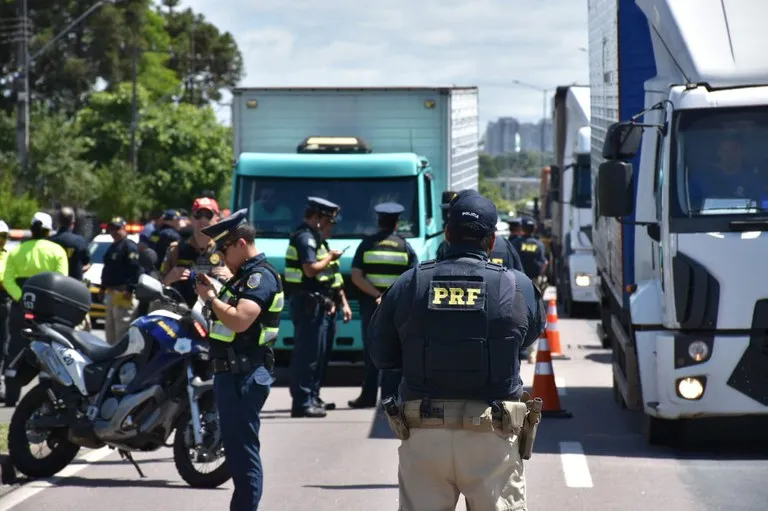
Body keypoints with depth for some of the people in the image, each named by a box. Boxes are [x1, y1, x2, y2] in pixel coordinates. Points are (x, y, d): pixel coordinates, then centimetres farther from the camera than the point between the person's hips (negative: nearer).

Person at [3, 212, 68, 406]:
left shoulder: (16, 251, 9)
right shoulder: (56, 250, 0)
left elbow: (8, 280, -6)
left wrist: (21, 297, -13)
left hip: (21, 305, 3)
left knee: (16, 351, 7)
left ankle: (11, 396, 6)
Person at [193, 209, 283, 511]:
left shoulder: (261, 276, -14)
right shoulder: (245, 275, 18)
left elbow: (239, 320, -27)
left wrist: (210, 298, -14)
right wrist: (214, 291, 7)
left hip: (245, 378, -11)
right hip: (231, 373, 11)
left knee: (243, 450, -9)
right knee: (235, 449, 16)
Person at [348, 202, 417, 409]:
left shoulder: (367, 244, 3)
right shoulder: (404, 246, 2)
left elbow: (356, 277, -7)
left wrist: (378, 295, -13)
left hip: (371, 304, 1)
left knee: (371, 352, 8)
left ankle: (368, 396, 10)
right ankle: (390, 396, -3)